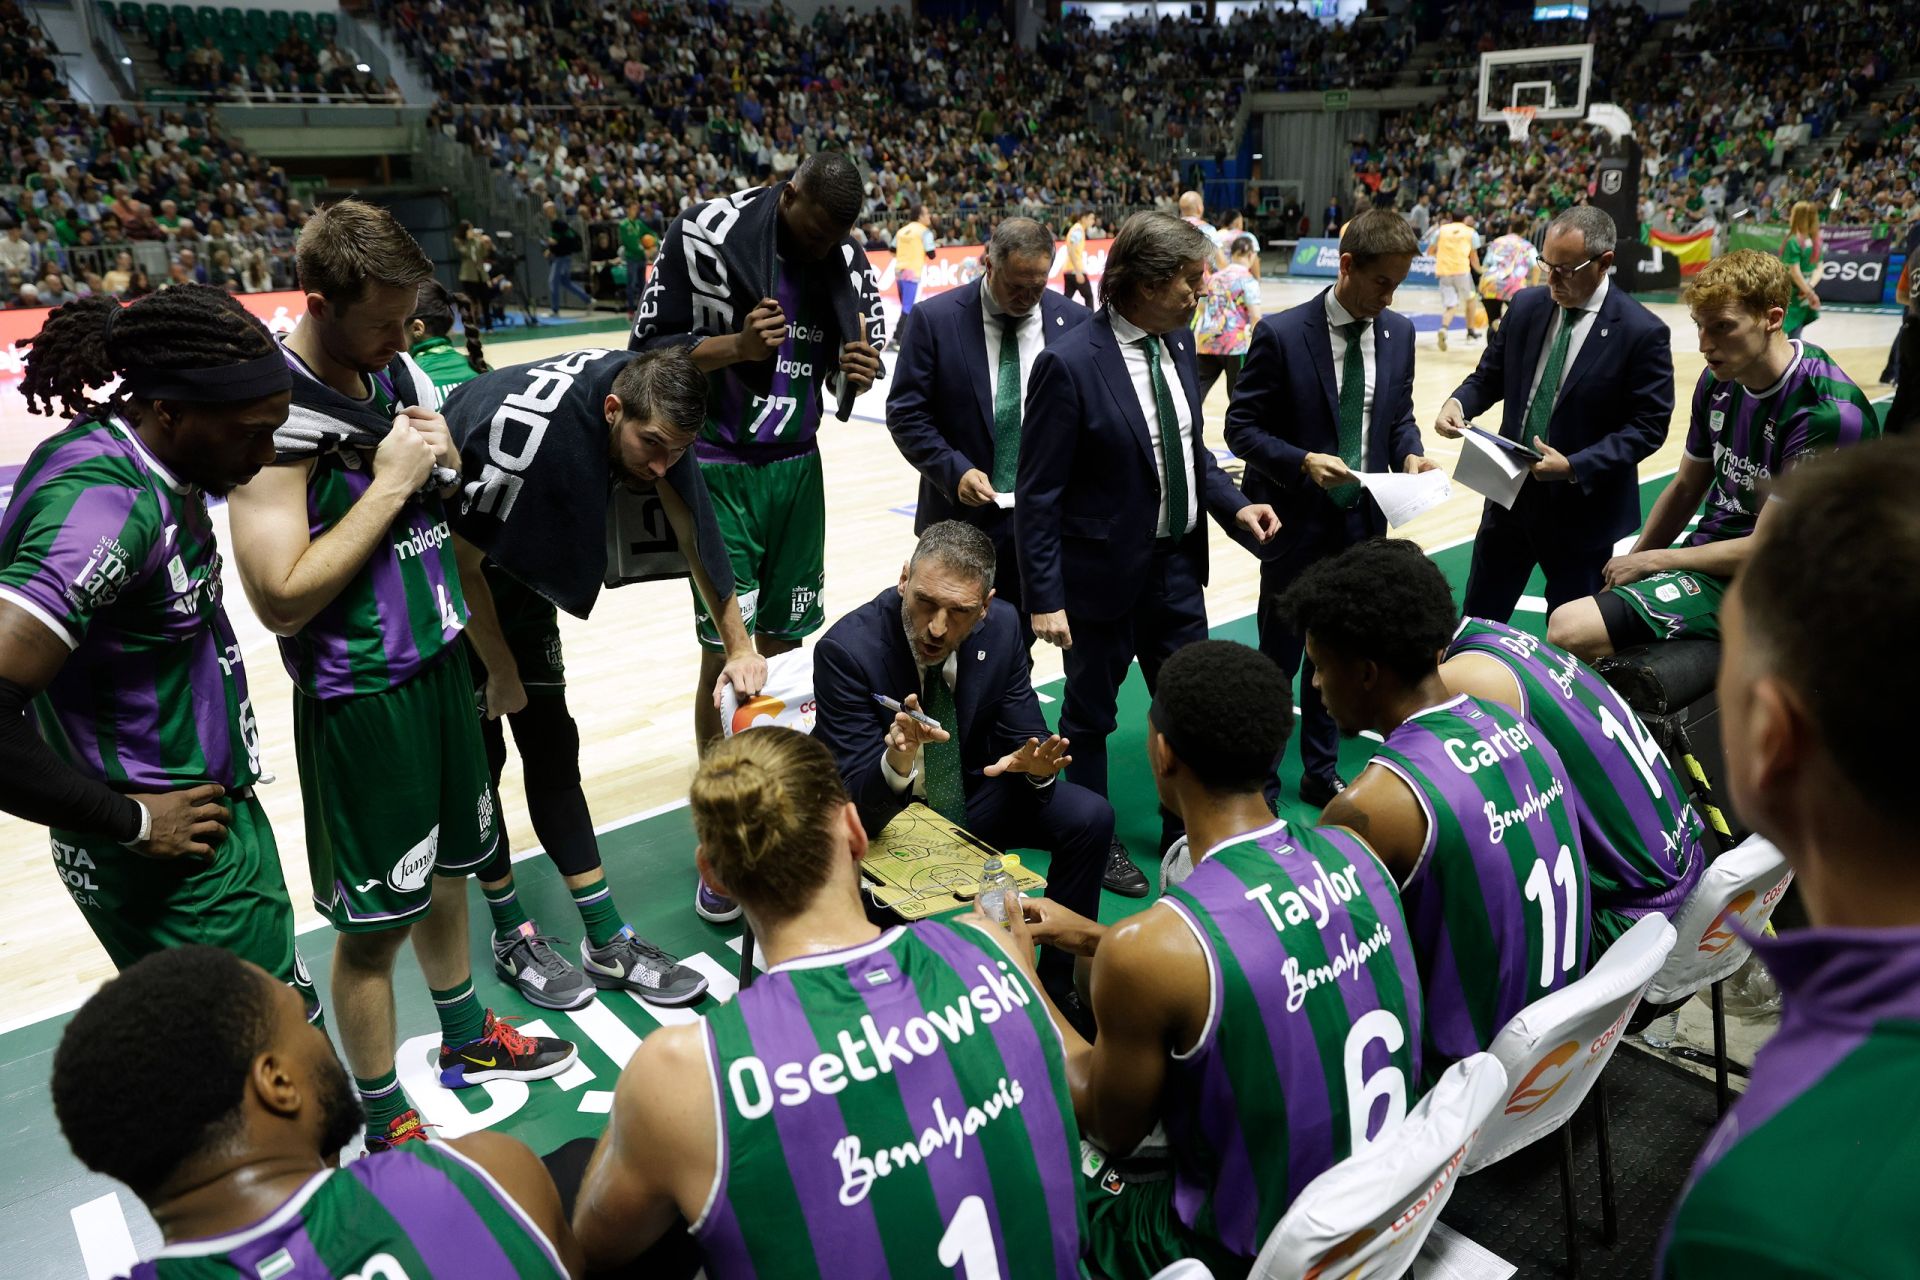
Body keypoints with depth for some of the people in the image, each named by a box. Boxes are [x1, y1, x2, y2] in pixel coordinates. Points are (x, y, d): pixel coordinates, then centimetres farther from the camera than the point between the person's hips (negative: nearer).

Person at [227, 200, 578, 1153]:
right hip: (359, 702, -7)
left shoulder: (398, 372, 3)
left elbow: (450, 508, 16)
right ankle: (385, 1124, 25)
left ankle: (466, 1040, 44)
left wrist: (444, 458, -6)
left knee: (445, 872, 23)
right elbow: (281, 597, -25)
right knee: (373, 922, 6)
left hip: (440, 664, 8)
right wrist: (389, 484, -23)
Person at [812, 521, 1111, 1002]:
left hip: (971, 793, 5)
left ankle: (1057, 982, 5)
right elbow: (856, 804, -28)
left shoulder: (1002, 627, -14)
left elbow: (1023, 737, -4)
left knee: (1090, 817, -13)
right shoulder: (845, 649, -27)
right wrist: (896, 762, -50)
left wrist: (1036, 764, -29)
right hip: (884, 817, -4)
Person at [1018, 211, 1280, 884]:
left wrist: (1233, 503, -2)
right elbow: (1038, 494, -17)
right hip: (1106, 570, -6)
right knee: (1091, 712, 13)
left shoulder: (1177, 340, 1)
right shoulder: (1070, 363, -20)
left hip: (1177, 562, 7)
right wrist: (1045, 598, -18)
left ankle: (1185, 828, 39)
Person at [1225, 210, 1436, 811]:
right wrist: (1302, 462, -26)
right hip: (1297, 521, -5)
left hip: (1362, 521, 5)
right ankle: (1259, 783, 22)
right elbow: (1242, 427, -11)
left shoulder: (1399, 333, 3)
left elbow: (1399, 415, 14)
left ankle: (1321, 772, 33)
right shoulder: (1282, 333, -13)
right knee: (1278, 659, 7)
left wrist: (1409, 453, -7)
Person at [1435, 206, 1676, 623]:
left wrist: (1575, 467, -23)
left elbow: (1649, 425, -12)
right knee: (1476, 621, 12)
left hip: (1582, 508, -4)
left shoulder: (1643, 332, -12)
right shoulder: (1525, 306, 1)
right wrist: (1459, 402, -12)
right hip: (1510, 494, 4)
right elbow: (1490, 376, 11)